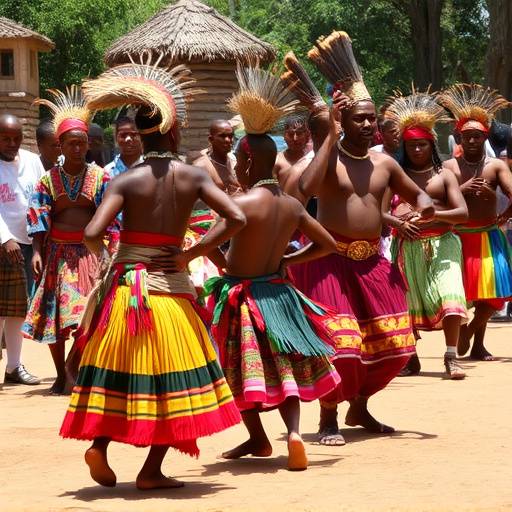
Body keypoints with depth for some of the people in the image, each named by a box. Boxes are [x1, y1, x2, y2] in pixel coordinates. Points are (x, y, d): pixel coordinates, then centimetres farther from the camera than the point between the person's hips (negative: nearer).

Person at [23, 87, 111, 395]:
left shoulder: (99, 177, 0)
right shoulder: (49, 179, 4)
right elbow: (39, 218, 1)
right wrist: (37, 251, -9)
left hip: (89, 250, -2)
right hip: (57, 251, 2)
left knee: (88, 312, -11)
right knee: (53, 313, 4)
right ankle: (61, 374, 17)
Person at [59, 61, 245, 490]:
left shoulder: (126, 181, -7)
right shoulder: (193, 177, -5)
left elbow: (93, 234, -18)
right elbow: (236, 218, -12)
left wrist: (102, 255, 3)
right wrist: (191, 254, -6)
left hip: (125, 287, 1)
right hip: (170, 287, -1)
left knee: (120, 370, 16)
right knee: (170, 378, 8)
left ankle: (100, 443, 1)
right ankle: (152, 470, 6)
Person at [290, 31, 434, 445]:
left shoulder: (384, 162, 9)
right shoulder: (329, 156, -6)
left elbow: (415, 193, 21)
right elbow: (306, 188, -27)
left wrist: (425, 205, -5)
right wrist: (330, 137, -22)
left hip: (372, 261, 6)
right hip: (330, 259, -6)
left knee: (391, 344, 8)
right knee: (336, 342, -11)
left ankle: (360, 406, 27)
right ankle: (329, 418, 4)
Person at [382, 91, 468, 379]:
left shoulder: (444, 175, 9)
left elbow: (463, 213, -2)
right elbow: (380, 212, 5)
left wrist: (434, 214, -18)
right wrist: (398, 223, -16)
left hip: (441, 243, -2)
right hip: (407, 245, 2)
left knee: (450, 296, -17)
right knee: (406, 302, 5)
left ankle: (451, 358, -14)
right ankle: (410, 360, 18)